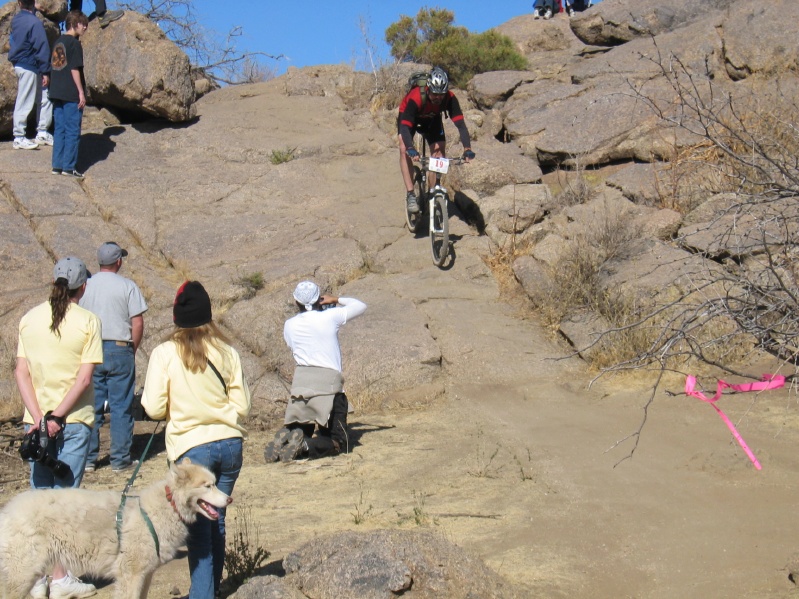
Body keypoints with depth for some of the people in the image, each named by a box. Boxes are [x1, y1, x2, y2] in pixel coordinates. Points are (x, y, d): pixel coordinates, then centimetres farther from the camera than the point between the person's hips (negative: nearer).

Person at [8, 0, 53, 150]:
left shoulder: (16, 19, 8)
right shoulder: (35, 22, -16)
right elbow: (42, 48, -16)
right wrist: (45, 71, -14)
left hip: (19, 64, 8)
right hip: (29, 67, -8)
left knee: (44, 98, 13)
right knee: (24, 103, -2)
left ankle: (42, 133, 17)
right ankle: (19, 138, 3)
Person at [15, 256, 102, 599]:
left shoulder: (30, 319, 4)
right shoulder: (88, 322, -7)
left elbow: (21, 373, -1)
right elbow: (84, 379, -14)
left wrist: (39, 417, -6)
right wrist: (57, 417, -12)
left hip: (37, 420, 3)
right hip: (74, 420, -3)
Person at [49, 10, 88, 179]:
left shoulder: (58, 42, 14)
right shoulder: (74, 43, -10)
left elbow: (53, 67, 17)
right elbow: (75, 69, -15)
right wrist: (81, 92, -13)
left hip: (57, 94, 8)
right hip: (71, 95, -8)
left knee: (60, 130, 11)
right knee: (73, 131, -2)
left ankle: (57, 165, 11)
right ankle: (68, 167, -3)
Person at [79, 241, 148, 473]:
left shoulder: (85, 286, 3)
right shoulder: (127, 286, -5)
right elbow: (137, 323, -7)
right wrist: (132, 350, 7)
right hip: (119, 349, -3)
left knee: (91, 406, 9)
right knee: (121, 406, 4)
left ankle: (88, 458, 13)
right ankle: (120, 459, 7)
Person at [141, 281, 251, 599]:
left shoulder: (165, 353, -7)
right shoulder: (227, 352, 1)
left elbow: (154, 408, -8)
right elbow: (242, 406, 2)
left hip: (191, 447, -3)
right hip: (229, 444, 3)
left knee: (199, 528, 3)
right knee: (217, 523, 17)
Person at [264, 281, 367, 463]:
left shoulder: (289, 325, 7)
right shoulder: (330, 317, -1)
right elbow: (361, 306, 12)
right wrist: (336, 300, 22)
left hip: (300, 382, 3)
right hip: (329, 381, -3)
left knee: (299, 433, 19)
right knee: (338, 442, 1)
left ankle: (284, 440, -15)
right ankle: (305, 445, -28)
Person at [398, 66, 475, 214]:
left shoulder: (450, 98, -33)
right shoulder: (415, 97, -41)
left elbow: (460, 124, -34)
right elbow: (405, 126, -44)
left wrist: (467, 149, -48)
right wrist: (411, 149, -60)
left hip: (432, 119, 3)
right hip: (410, 118, -3)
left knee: (439, 152, -13)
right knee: (404, 149, -24)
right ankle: (410, 194, -22)